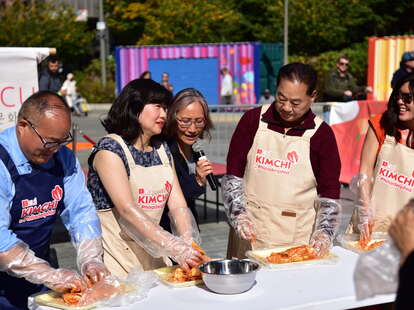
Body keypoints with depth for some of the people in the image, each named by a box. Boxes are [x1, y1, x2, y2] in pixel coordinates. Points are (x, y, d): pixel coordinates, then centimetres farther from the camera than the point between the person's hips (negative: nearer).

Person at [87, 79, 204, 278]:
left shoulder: (162, 150, 9)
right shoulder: (110, 149, -12)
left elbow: (178, 206, 1)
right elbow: (127, 210, -22)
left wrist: (189, 246, -16)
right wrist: (174, 247, -28)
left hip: (152, 251, 6)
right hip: (115, 253, -6)